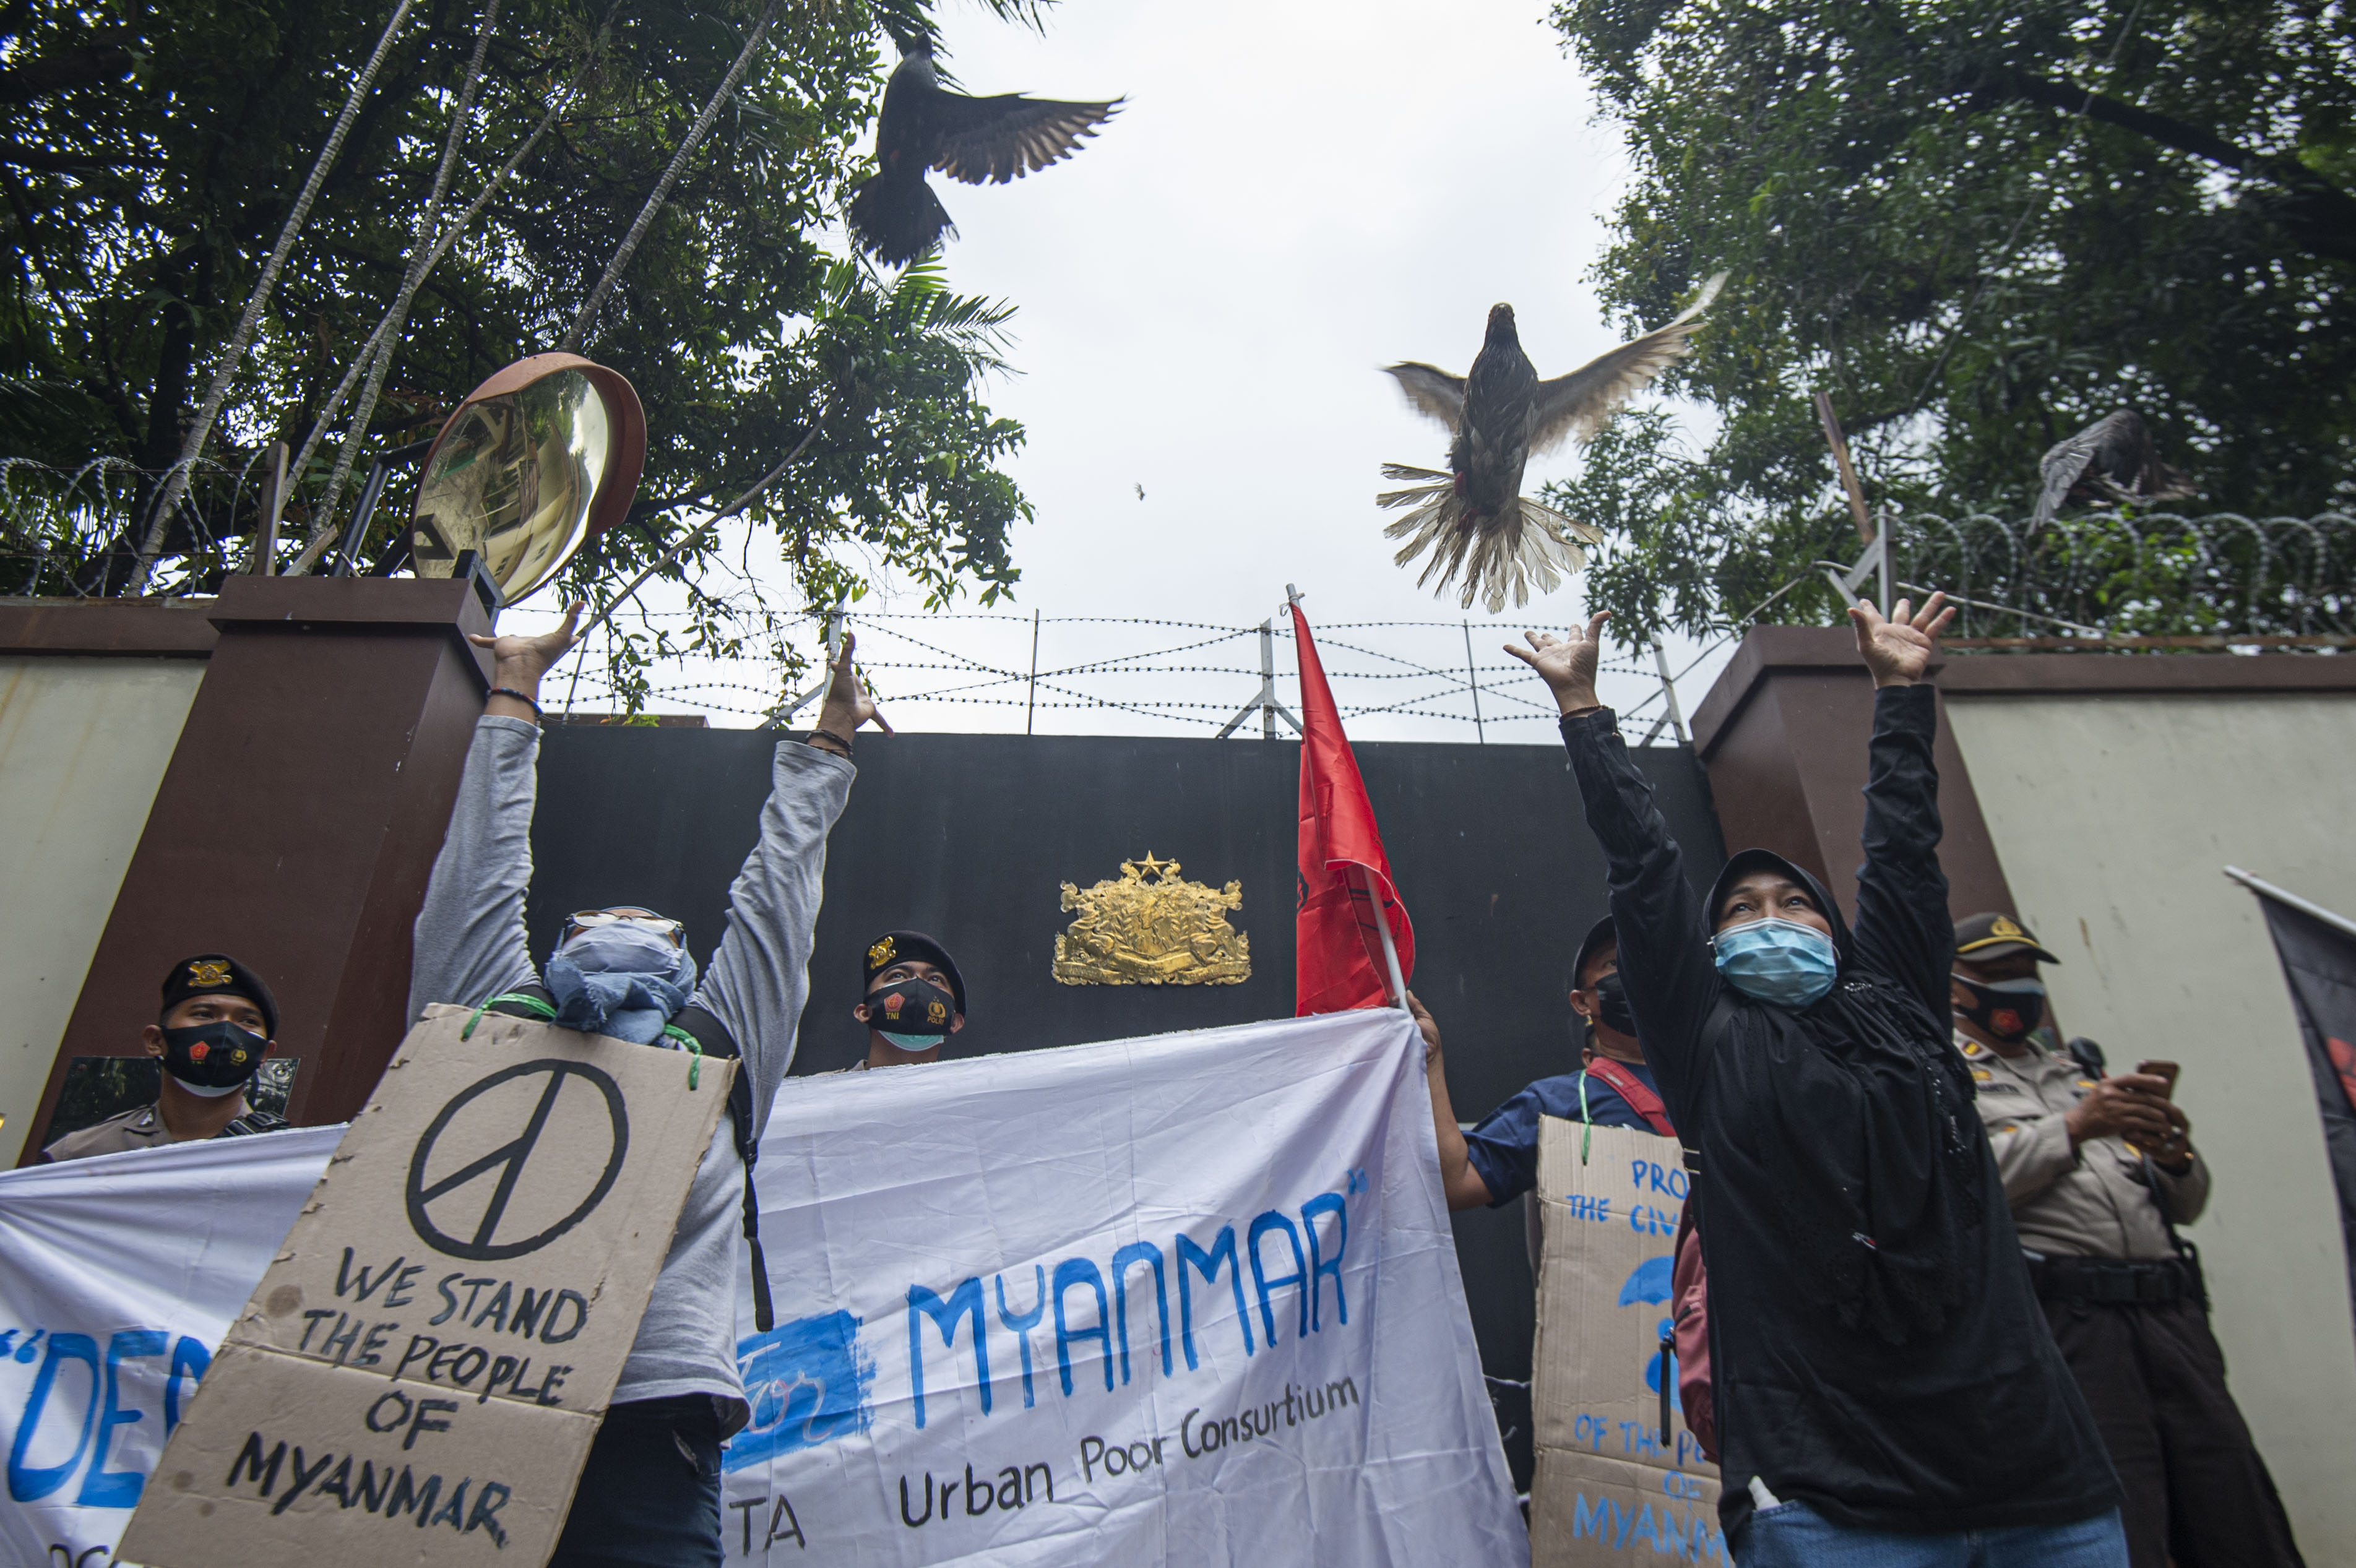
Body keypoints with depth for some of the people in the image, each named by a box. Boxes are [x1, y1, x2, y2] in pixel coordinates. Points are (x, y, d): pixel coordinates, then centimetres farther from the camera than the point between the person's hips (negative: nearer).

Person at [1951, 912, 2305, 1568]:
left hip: (2171, 1311, 6)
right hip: (2064, 1314, -6)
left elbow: (2188, 1205, 26)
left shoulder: (2081, 1072, 27)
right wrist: (2072, 1128, -15)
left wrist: (2176, 1157, 3)